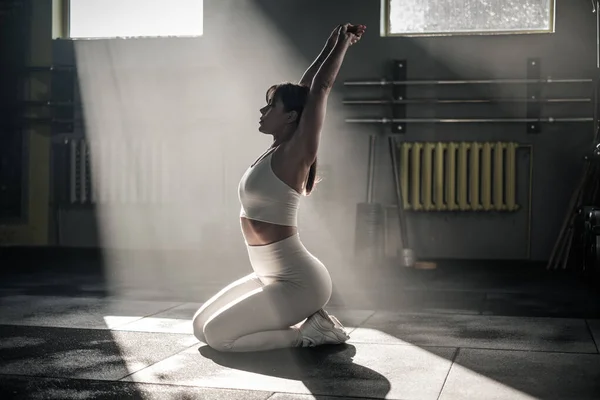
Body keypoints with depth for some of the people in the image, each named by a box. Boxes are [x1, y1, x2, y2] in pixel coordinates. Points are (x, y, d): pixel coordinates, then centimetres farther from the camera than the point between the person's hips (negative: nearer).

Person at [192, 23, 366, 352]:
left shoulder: (295, 154, -14)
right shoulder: (276, 151, 8)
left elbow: (319, 90, -14)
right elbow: (303, 89, 14)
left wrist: (343, 42, -6)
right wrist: (332, 44, 20)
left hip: (299, 281, -9)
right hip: (272, 276, 9)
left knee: (217, 335, -13)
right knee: (201, 326, 12)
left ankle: (307, 333, 0)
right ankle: (304, 321, 13)